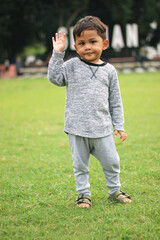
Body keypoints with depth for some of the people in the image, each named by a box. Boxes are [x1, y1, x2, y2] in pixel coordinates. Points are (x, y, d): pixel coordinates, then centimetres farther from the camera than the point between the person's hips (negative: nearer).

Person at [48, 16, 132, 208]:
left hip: (103, 128, 1)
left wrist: (119, 126, 8)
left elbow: (115, 101, 9)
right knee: (80, 164, 8)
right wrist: (58, 54, -8)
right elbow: (54, 77, -4)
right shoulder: (72, 66, 2)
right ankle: (84, 194, 23)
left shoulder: (109, 70, 4)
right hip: (77, 127, -1)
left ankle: (114, 190, 27)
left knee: (111, 161, 7)